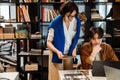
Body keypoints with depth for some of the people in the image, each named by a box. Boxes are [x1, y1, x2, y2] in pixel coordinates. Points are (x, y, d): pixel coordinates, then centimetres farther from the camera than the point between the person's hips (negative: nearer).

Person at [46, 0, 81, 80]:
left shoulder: (77, 21, -8)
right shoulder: (55, 23, -19)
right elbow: (49, 42, -13)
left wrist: (74, 49, -6)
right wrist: (57, 51, -28)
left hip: (70, 55, 3)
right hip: (57, 56, -3)